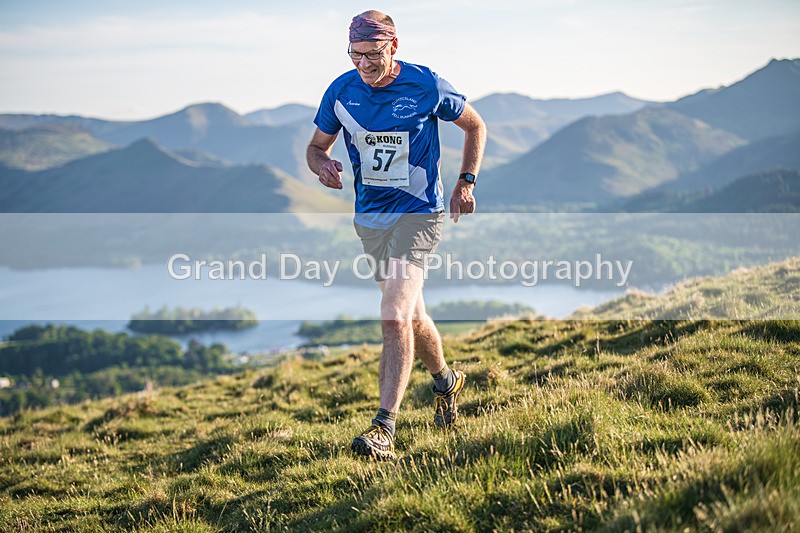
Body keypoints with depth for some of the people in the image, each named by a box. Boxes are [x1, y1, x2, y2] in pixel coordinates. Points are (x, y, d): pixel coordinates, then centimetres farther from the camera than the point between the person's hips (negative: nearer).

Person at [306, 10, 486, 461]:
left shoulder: (427, 86, -11)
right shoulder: (342, 90, -3)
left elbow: (475, 125, 6)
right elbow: (317, 145, 10)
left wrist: (467, 181, -2)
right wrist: (323, 165, -14)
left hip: (419, 214, -5)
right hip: (369, 216, 5)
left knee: (394, 317, -19)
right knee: (411, 313, 19)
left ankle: (385, 430, -22)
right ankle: (446, 382, 46)